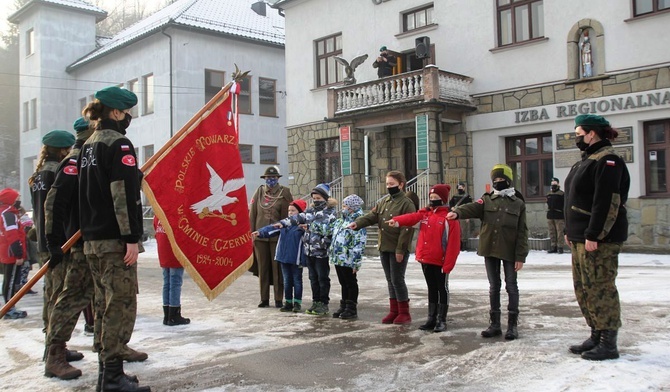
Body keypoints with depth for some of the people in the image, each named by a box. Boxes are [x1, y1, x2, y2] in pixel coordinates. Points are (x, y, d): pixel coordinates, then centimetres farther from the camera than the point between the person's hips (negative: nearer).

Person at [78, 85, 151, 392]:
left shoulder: (88, 145, 17)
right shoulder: (118, 144, -10)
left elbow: (87, 193, 19)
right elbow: (125, 194, -19)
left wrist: (89, 232, 20)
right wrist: (132, 237, -20)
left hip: (92, 239, 9)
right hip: (115, 240, -9)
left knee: (105, 304, 13)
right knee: (121, 306, -6)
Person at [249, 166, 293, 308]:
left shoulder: (284, 193, 1)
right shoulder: (259, 192, 8)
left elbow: (288, 214, -1)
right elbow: (252, 213, 8)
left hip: (277, 236, -2)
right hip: (260, 236, 3)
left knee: (277, 268, 2)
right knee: (262, 267, 8)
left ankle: (278, 299, 10)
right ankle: (264, 298, 16)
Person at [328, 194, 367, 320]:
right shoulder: (340, 221, 14)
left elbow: (359, 244, -18)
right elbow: (333, 237, 26)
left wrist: (356, 262, -20)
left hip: (348, 260, -8)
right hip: (338, 259, 8)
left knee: (351, 284, 3)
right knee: (343, 283, 16)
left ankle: (351, 309, 11)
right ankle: (344, 306, 25)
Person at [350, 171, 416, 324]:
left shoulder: (407, 203, -11)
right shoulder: (383, 202, 14)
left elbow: (407, 229, -16)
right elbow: (372, 216, 4)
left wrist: (400, 250, -19)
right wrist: (357, 223, -15)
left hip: (398, 250, -7)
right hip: (384, 248, 7)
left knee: (397, 280, -3)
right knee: (390, 280, 13)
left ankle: (404, 313, 9)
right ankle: (394, 311, 22)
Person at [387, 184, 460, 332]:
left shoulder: (449, 217, -10)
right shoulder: (425, 213, 8)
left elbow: (453, 243, -13)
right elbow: (412, 217, -12)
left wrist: (448, 264, -16)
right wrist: (396, 221, -33)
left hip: (440, 261, -6)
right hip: (425, 259, 6)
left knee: (442, 289, 6)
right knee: (431, 289, 15)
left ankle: (441, 320, 14)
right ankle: (431, 318, 22)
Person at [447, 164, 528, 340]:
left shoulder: (518, 204, -2)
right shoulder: (487, 200, 5)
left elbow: (522, 232, -3)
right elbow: (472, 208, -15)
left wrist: (521, 256, -8)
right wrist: (457, 212, -37)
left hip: (509, 252, -3)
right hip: (490, 251, 3)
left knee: (511, 287, 5)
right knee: (494, 287, 11)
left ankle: (512, 324, 15)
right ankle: (495, 324, 20)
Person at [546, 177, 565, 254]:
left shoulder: (561, 194, -3)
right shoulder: (548, 194, 15)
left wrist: (565, 216, -9)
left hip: (559, 216, -6)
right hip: (550, 216, 6)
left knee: (559, 232, -6)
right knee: (552, 232, 8)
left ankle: (560, 247, -1)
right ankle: (553, 246, 14)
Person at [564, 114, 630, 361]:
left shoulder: (607, 160, -13)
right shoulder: (587, 159, 19)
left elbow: (606, 202, -21)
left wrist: (593, 236, -23)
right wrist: (570, 231, 20)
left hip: (600, 239, -11)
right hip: (581, 237, 11)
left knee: (600, 288, -6)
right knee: (583, 288, 14)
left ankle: (608, 344, 3)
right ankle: (596, 336, 25)